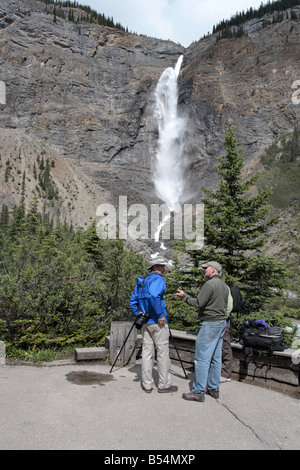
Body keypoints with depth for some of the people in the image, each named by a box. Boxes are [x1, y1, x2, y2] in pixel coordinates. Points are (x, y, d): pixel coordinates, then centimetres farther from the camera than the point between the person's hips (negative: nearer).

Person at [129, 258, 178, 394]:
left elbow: (132, 301, 18)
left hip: (145, 322, 8)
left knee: (147, 351, 10)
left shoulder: (141, 280, 15)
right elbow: (154, 296, -29)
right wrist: (161, 314, -23)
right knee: (162, 352, 2)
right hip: (158, 322, -8)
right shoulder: (157, 278, -11)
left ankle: (147, 385, 16)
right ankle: (164, 385, 10)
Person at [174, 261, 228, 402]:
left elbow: (198, 303, -18)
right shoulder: (224, 286, 14)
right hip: (222, 323, 10)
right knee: (216, 357, 13)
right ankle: (214, 389, 21)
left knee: (202, 358, -5)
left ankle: (198, 392, 0)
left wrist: (184, 296, -5)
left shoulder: (210, 284, -15)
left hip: (210, 324, -10)